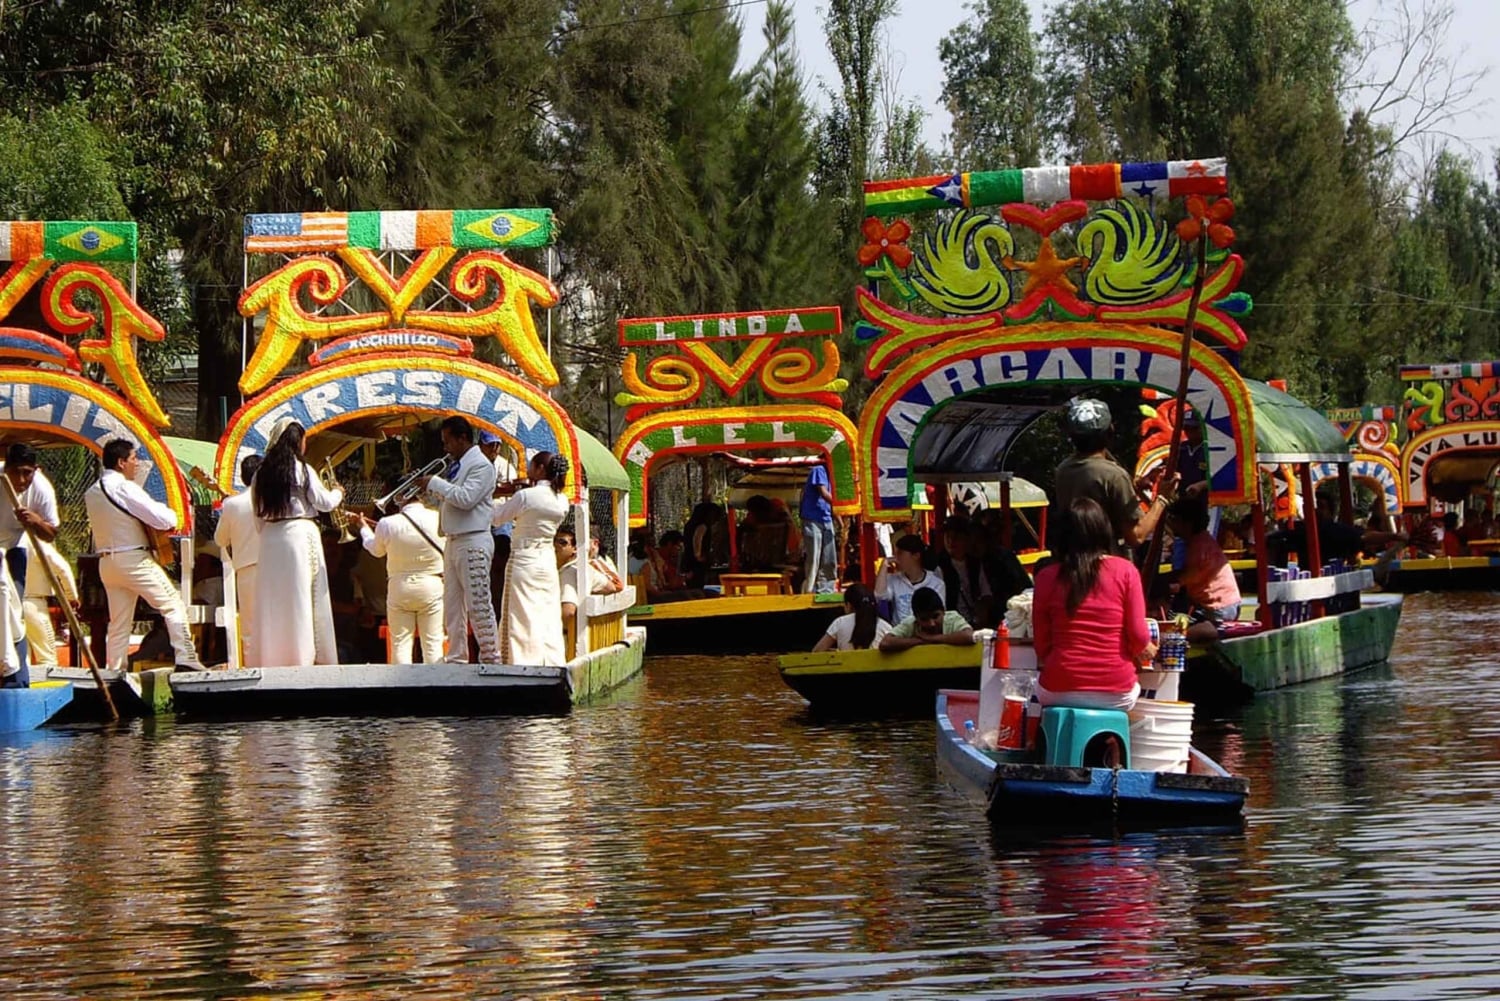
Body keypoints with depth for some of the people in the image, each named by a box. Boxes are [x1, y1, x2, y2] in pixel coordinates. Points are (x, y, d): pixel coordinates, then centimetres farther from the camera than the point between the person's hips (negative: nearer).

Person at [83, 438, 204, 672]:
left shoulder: (91, 493, 10)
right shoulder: (124, 488, -15)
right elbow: (162, 519, -20)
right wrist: (171, 515, 5)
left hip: (106, 562, 8)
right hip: (134, 559, -8)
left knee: (119, 622, 12)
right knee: (173, 605, -3)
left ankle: (114, 670, 10)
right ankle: (185, 659, -11)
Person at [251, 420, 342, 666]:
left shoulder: (261, 473, 9)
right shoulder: (301, 470, -6)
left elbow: (259, 517, 12)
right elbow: (324, 502, 0)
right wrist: (337, 493, 19)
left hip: (270, 538, 5)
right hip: (300, 534, -5)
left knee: (274, 600, 6)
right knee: (302, 599, -2)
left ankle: (271, 658, 6)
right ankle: (302, 654, -4)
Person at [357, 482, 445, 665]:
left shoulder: (387, 524, -12)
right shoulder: (438, 519, -13)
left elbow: (376, 550, 9)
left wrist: (364, 528, 28)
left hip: (400, 588, 0)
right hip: (432, 587, 0)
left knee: (400, 643, 7)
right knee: (433, 643, 3)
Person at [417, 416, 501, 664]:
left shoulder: (481, 465, -9)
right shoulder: (458, 466, 19)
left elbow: (465, 498, -21)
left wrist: (434, 483, -15)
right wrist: (426, 489, 7)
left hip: (473, 543, -9)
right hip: (452, 541, 9)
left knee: (478, 603, -9)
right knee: (452, 606, 8)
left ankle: (491, 658, -6)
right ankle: (457, 658, 11)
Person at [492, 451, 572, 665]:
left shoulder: (525, 496, -14)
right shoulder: (562, 500, 2)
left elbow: (496, 517, -5)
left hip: (524, 560, -6)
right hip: (548, 559, 6)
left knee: (523, 616, -2)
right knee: (549, 617, 8)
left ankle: (523, 661, -5)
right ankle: (552, 662, 8)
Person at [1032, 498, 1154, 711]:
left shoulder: (1047, 577, -1)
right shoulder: (1125, 571, -4)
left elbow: (1041, 646, 2)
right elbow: (1138, 637, -5)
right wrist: (1146, 652, 17)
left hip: (1058, 692, 0)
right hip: (1116, 696, 0)